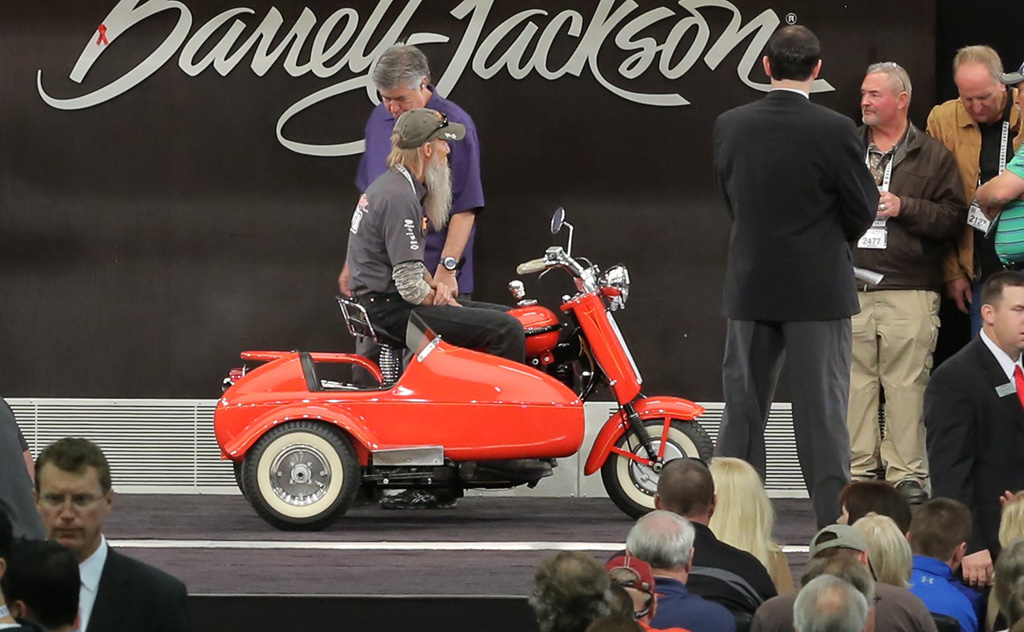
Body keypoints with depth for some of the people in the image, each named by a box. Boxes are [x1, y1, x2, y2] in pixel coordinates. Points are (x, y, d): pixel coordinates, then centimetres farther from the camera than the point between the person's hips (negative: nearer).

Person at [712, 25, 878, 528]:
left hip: (750, 289, 3)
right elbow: (862, 212, -5)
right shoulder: (834, 131, -13)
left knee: (742, 410, 11)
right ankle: (835, 528, 0)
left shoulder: (730, 126, -2)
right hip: (818, 290, -3)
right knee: (822, 413, 0)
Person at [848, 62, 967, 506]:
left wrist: (904, 208, -10)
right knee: (854, 382, 0)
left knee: (906, 385, -6)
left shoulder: (933, 157, 8)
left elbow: (953, 217, 0)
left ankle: (907, 477, -2)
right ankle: (859, 473, 5)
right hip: (848, 288, 3)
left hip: (909, 290, -3)